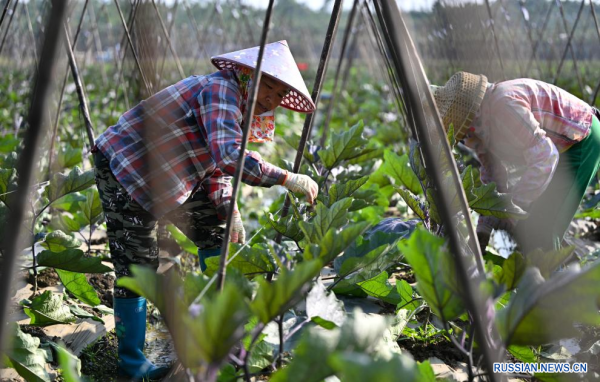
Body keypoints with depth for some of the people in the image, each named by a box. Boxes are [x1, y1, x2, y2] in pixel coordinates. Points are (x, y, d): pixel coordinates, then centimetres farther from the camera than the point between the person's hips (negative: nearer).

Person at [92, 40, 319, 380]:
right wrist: (287, 179, -36)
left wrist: (230, 212, -5)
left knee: (214, 232, 12)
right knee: (137, 266, -9)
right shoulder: (221, 90, -24)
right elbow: (229, 157, -39)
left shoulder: (237, 103, 7)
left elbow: (216, 165, 10)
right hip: (124, 171, -10)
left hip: (166, 174, 10)